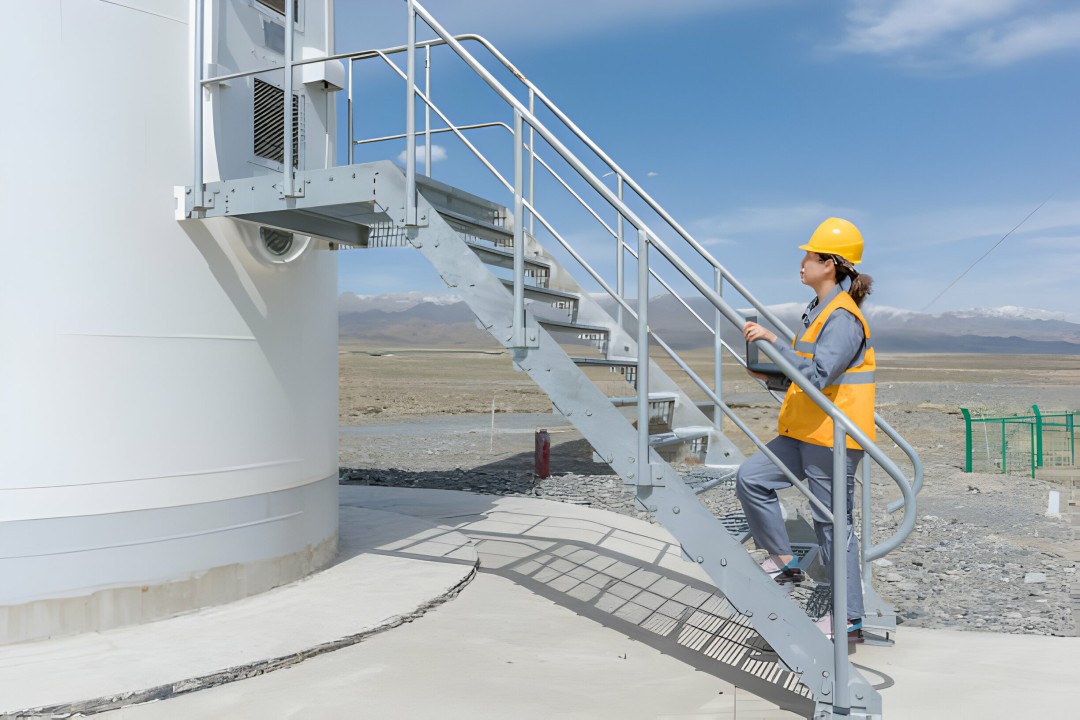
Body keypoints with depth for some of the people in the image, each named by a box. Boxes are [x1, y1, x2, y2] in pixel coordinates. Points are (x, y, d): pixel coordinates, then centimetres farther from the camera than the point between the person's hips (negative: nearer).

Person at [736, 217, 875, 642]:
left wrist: (773, 340, -30)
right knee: (751, 479, 1)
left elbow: (817, 375, -29)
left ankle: (850, 619, 14)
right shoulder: (819, 311, 14)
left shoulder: (843, 318, -17)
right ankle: (784, 561, 12)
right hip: (805, 433, 9)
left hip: (831, 437, -9)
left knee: (832, 523, 0)